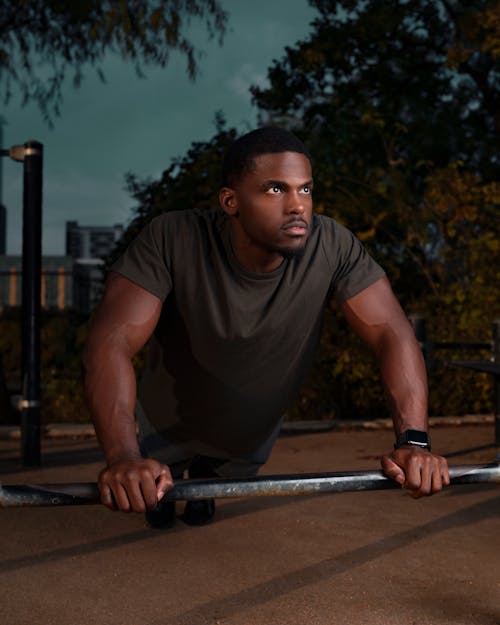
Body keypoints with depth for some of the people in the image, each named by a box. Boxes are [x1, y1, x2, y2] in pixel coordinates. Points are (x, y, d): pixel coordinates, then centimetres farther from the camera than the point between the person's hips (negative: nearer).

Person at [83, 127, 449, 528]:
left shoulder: (333, 247, -31)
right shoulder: (171, 241, -37)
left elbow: (392, 334, -29)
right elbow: (112, 341, -43)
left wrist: (413, 439, -43)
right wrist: (124, 457, -57)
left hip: (255, 430, 2)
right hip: (170, 426, -2)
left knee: (229, 476, 32)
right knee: (158, 488, 26)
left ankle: (204, 480, 67)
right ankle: (167, 481, 62)